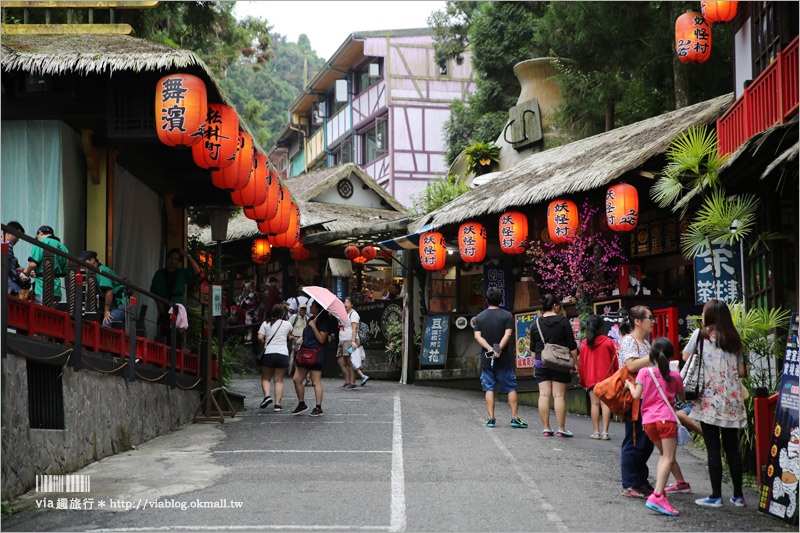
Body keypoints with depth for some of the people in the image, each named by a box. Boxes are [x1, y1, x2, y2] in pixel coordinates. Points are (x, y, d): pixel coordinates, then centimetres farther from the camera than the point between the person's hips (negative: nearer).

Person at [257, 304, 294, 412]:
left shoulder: (266, 324, 4)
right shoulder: (287, 324, 7)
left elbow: (260, 338, -6)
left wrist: (265, 343, 13)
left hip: (268, 354, -1)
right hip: (283, 354, 1)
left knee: (265, 379, 11)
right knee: (279, 380, 5)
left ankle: (267, 395, -14)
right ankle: (277, 404, -3)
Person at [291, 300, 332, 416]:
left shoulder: (324, 322, -9)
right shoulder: (312, 319, 18)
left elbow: (321, 339, -18)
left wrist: (313, 326, -19)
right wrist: (301, 341, 14)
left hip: (316, 355, -9)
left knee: (316, 381, -6)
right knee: (297, 379, 4)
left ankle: (318, 408, -1)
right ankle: (301, 404, 16)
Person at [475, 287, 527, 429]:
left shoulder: (480, 317, 6)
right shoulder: (507, 316, -1)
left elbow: (477, 336, -4)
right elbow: (508, 334, -13)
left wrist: (490, 349, -13)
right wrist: (499, 349, -18)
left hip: (486, 359, 2)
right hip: (505, 359, -2)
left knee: (489, 388, 6)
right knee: (511, 388, 5)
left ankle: (491, 418, 2)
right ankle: (515, 418, 2)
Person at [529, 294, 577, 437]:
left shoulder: (536, 324, 6)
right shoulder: (563, 322, -4)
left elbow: (533, 348, 11)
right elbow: (572, 346, -4)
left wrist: (535, 366, 19)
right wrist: (574, 363, 4)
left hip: (541, 363, 3)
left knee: (544, 395, 4)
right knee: (559, 395, -2)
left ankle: (546, 428, 2)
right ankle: (561, 429, -2)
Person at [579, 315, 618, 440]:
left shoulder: (584, 344, 2)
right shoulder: (608, 342, -1)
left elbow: (581, 364, 7)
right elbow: (615, 362, 3)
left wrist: (582, 380, 17)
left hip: (590, 378, 1)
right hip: (606, 378, -1)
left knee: (594, 403, 3)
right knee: (605, 403, -3)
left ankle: (596, 432, 0)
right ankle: (605, 432, -8)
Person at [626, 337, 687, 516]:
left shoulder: (644, 372, 3)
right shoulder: (675, 376, 4)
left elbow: (636, 395, -4)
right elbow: (681, 396, 17)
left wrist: (629, 385, 15)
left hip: (648, 421, 3)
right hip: (666, 418, -3)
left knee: (665, 455, 22)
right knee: (668, 458, -10)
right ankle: (657, 496, -24)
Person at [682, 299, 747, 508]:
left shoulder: (701, 334, -1)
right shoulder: (734, 339, 10)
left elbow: (685, 356, 10)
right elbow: (741, 372, 10)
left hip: (710, 399, -4)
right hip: (732, 400, 4)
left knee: (713, 449, -3)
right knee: (732, 448, 9)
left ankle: (716, 496, -2)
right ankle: (738, 495, 13)